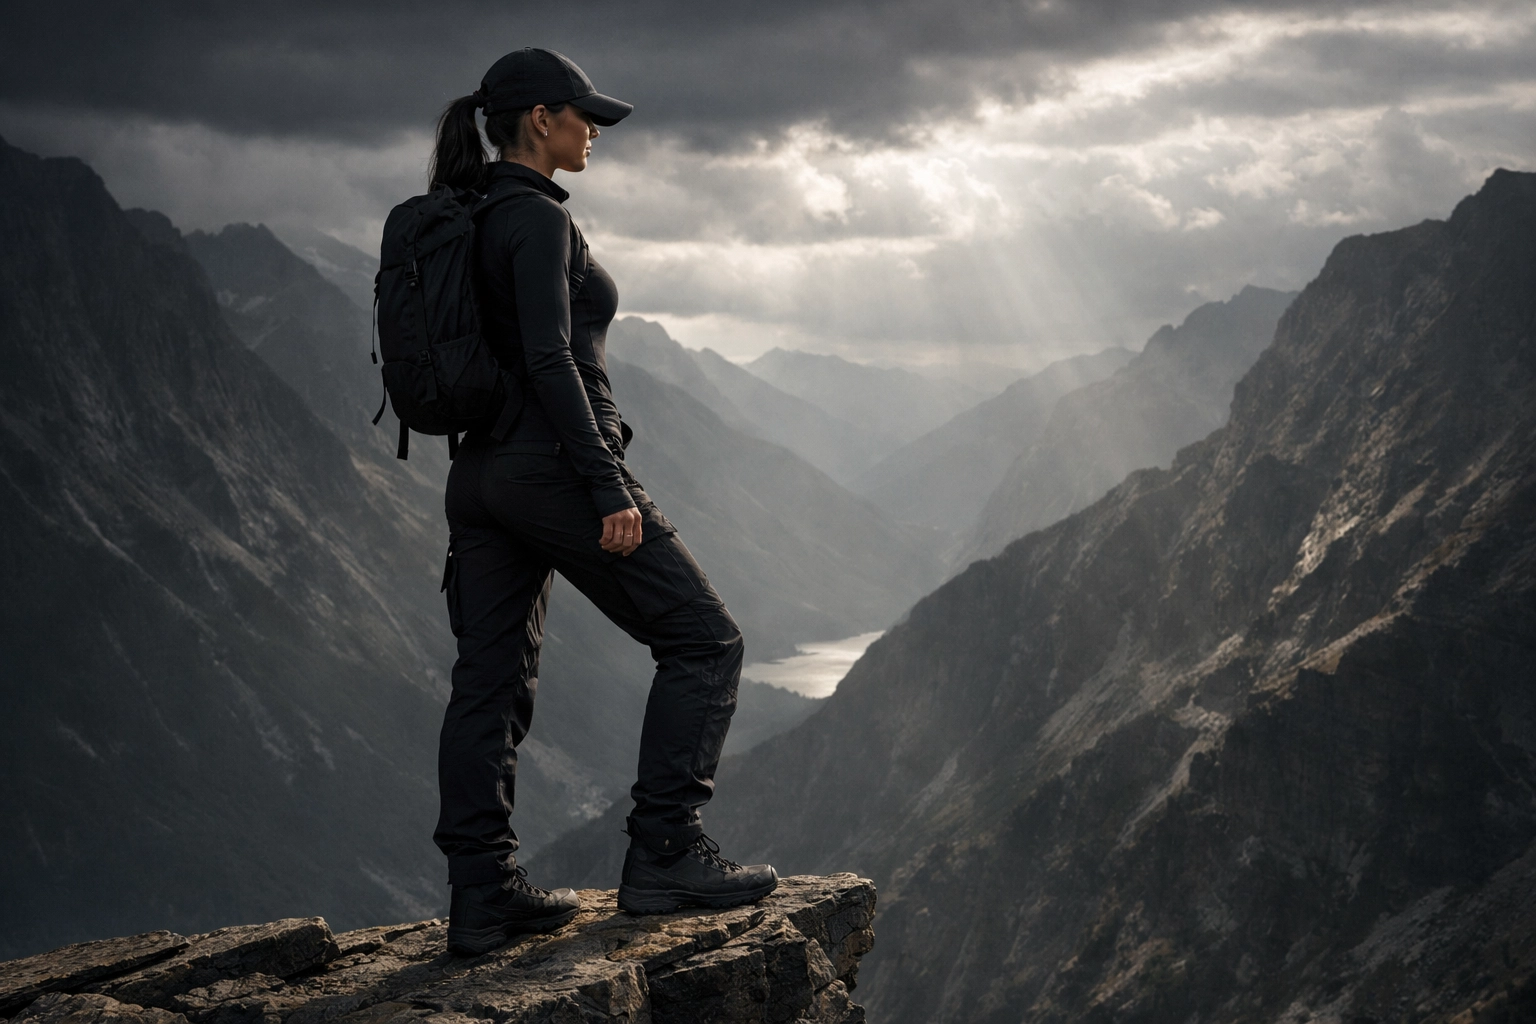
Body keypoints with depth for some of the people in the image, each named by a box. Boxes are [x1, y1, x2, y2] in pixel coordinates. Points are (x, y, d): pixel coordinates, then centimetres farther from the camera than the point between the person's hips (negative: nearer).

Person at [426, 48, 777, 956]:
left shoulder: (469, 219, 16)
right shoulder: (537, 216, -12)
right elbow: (549, 359, -21)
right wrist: (609, 487, -22)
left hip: (479, 473, 9)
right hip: (552, 466, -9)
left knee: (491, 685, 7)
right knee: (704, 640, 1)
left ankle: (484, 895, 9)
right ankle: (665, 854, -1)